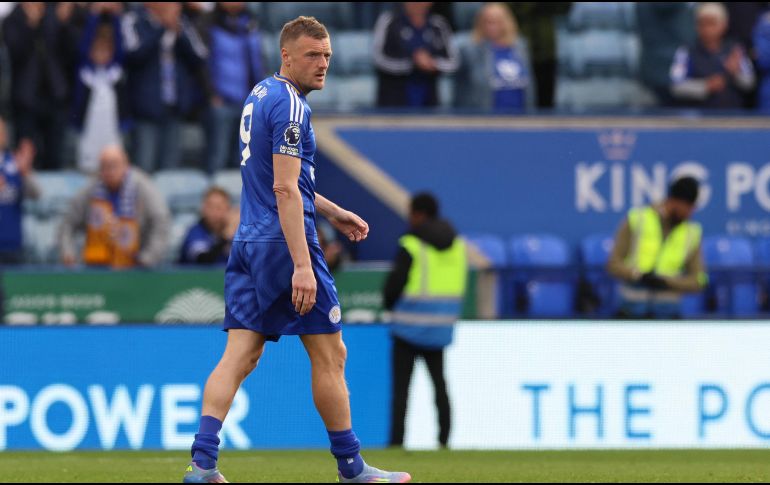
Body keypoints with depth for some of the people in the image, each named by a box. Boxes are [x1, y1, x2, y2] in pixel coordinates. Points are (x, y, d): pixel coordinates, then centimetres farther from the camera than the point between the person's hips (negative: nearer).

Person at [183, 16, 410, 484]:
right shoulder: (290, 106, -14)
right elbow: (285, 190, -21)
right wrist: (302, 266, -24)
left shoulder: (261, 95, 16)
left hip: (250, 243, 9)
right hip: (283, 242, -9)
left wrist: (333, 212, 31)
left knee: (241, 354, 2)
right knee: (330, 354, 2)